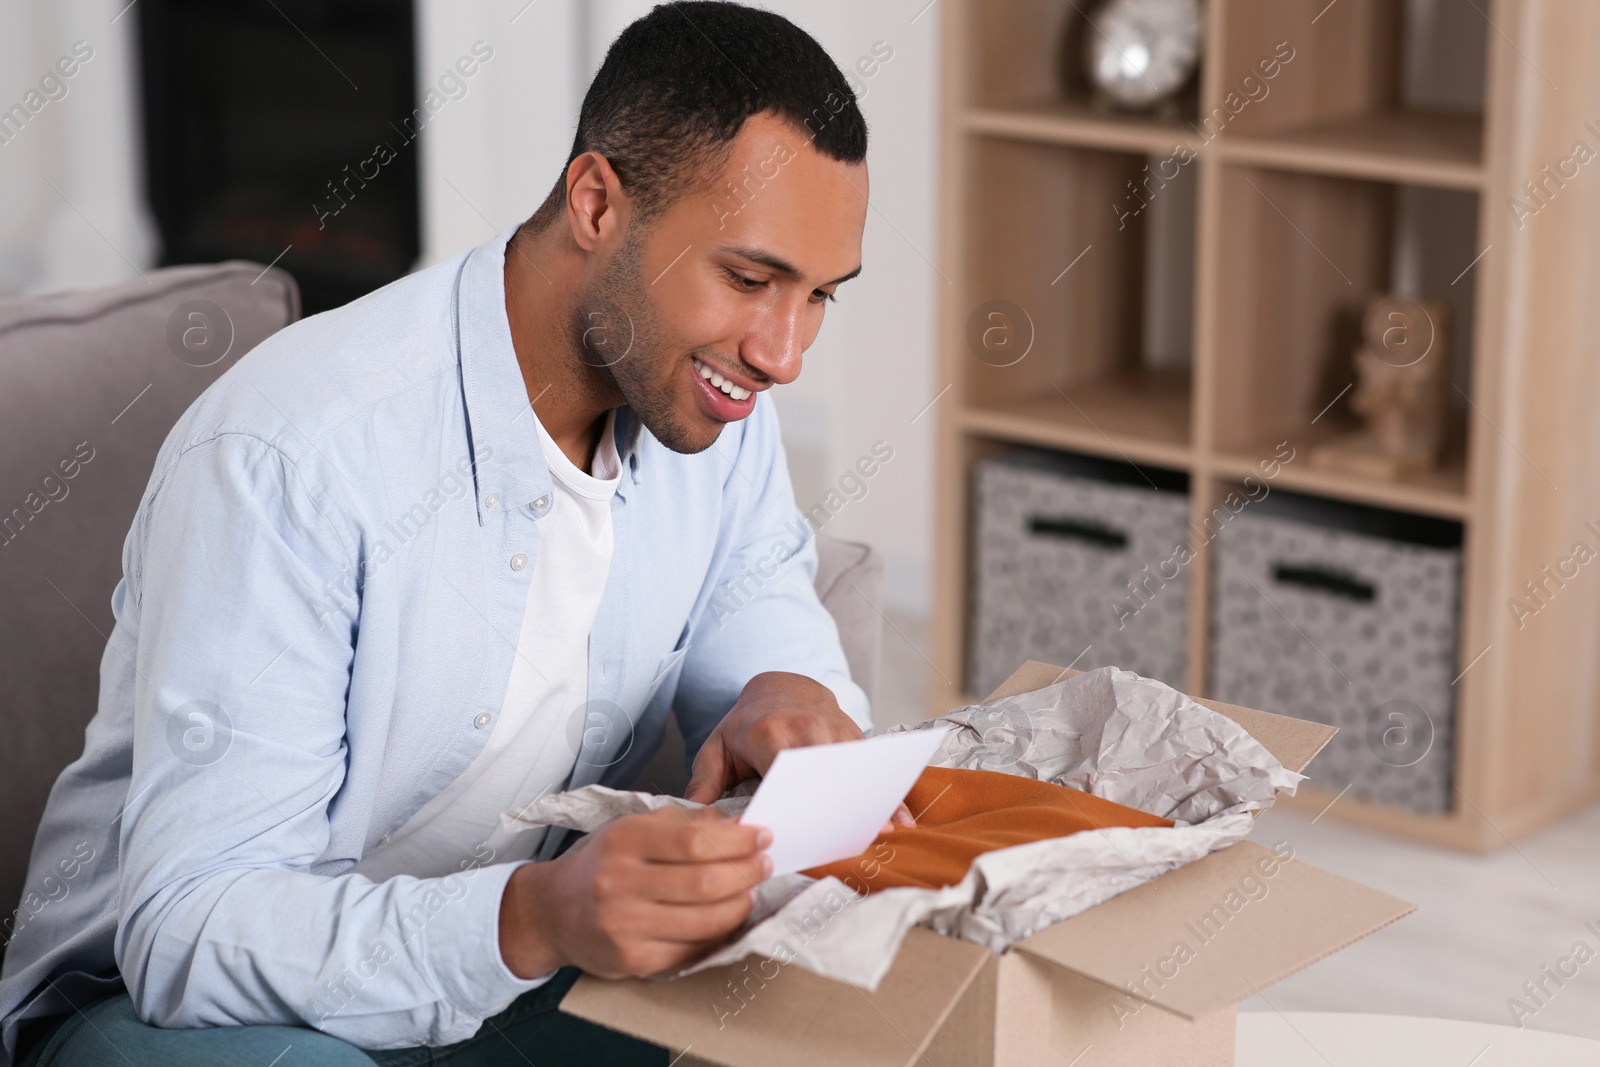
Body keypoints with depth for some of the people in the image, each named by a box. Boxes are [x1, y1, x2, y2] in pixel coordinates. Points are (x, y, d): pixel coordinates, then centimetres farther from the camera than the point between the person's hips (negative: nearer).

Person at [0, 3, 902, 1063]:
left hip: (506, 967, 6)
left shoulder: (713, 393, -6)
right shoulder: (288, 456, -29)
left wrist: (786, 691, -13)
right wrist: (538, 917, -48)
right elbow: (188, 932, -31)